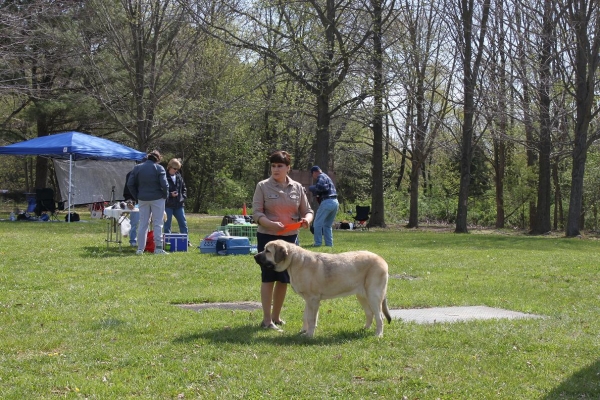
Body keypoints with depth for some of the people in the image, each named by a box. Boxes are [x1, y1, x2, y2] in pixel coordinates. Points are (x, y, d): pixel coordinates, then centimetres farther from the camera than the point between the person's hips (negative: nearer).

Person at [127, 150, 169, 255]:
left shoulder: (137, 168, 5)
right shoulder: (159, 168, -7)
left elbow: (130, 184, 3)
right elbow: (164, 184, -14)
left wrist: (137, 196, 9)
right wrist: (165, 195, 2)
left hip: (142, 199, 3)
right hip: (157, 199, -3)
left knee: (143, 224, 8)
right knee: (157, 224, 2)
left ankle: (140, 248, 5)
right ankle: (158, 248, 0)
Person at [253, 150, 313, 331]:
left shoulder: (297, 187, 6)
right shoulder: (263, 186, -4)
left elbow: (307, 211, 9)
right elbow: (256, 213, -9)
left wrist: (306, 219, -15)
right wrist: (271, 224, -27)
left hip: (290, 237, 4)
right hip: (267, 236, -4)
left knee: (284, 278, 10)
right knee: (269, 277, -4)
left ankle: (276, 316, 24)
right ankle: (267, 319, 1)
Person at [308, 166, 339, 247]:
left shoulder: (321, 177, -2)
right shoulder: (327, 177, 27)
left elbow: (319, 187, -20)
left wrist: (311, 188, -3)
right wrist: (316, 193, 13)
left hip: (327, 202, -9)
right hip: (335, 202, 9)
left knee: (317, 223, -1)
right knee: (327, 225, 17)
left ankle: (318, 243, -3)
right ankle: (329, 243, 13)